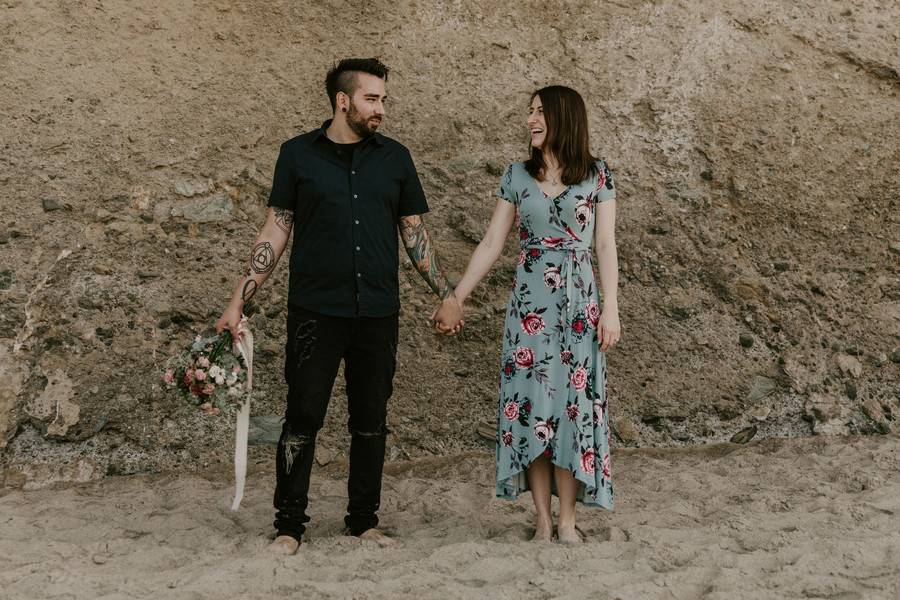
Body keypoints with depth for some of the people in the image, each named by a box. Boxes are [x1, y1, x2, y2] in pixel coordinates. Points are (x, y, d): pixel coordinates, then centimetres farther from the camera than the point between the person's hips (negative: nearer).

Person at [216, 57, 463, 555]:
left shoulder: (394, 157, 8)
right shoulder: (298, 154, 2)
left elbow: (414, 232, 12)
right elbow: (276, 231, 4)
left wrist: (446, 294, 8)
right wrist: (239, 300, -1)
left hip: (377, 313, 2)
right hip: (315, 310, -2)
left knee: (370, 421, 9)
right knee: (302, 417, 0)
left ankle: (364, 522, 22)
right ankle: (289, 525, 13)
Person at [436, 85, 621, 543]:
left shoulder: (597, 176, 2)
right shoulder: (518, 176, 7)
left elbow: (605, 245, 0)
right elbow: (491, 244, 6)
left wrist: (611, 309, -6)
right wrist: (455, 299, 2)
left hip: (579, 304, -2)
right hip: (529, 304, 2)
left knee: (573, 402, -1)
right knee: (531, 402, -1)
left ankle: (567, 519, 8)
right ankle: (543, 519, 7)